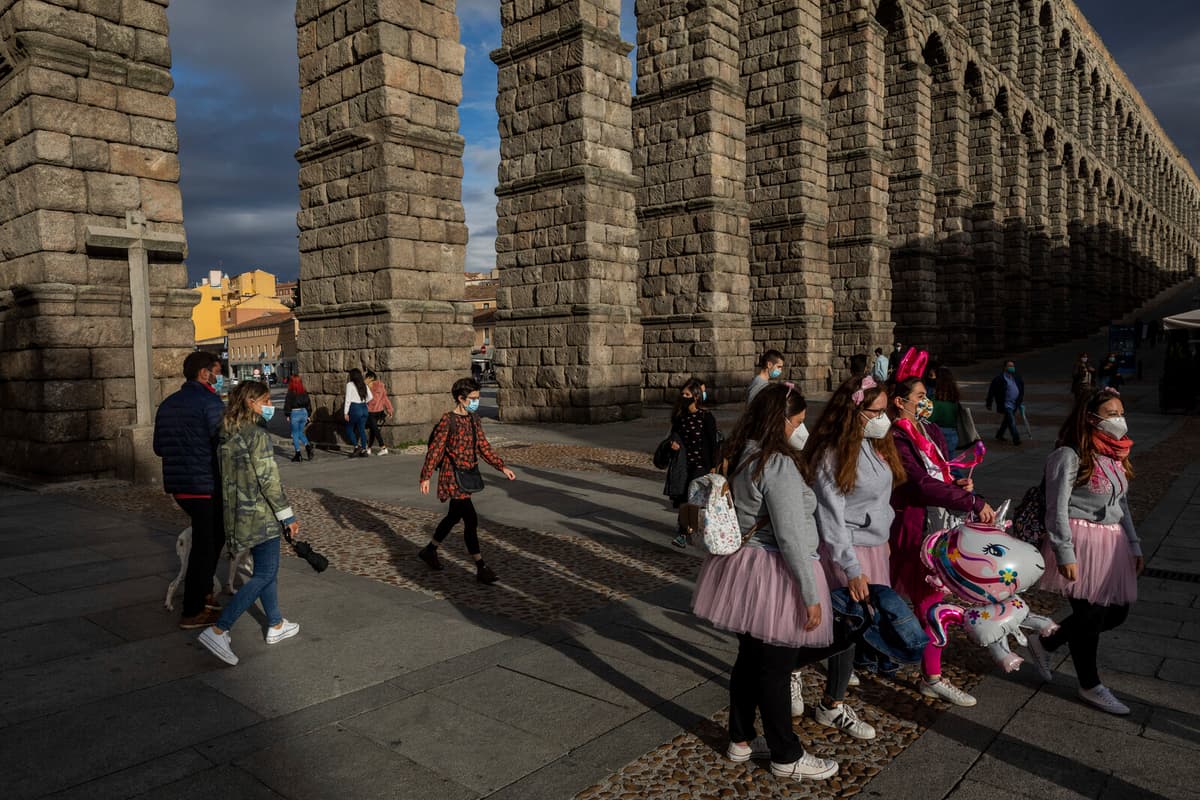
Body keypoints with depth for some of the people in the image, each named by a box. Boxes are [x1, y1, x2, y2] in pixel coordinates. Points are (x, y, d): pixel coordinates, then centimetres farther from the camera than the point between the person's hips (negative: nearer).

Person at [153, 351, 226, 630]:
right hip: (206, 486, -8)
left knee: (214, 535, 23)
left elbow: (159, 448, 17)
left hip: (177, 486, 8)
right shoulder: (210, 402, -13)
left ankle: (203, 592, 28)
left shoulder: (167, 405, 12)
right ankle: (192, 612, 7)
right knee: (205, 545, 1)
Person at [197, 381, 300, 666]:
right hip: (260, 514, -9)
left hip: (236, 513, 9)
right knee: (265, 574, -2)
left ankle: (276, 626, 28)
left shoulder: (227, 434, 8)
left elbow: (229, 475, 15)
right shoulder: (257, 434, -18)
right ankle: (218, 630, -7)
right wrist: (288, 516, -14)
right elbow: (269, 479, -20)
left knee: (266, 569, 18)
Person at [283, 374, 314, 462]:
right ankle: (307, 446, -3)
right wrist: (308, 415, 17)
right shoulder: (304, 392, 4)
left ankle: (298, 454, 4)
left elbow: (287, 404, -10)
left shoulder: (291, 393, -11)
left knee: (295, 434, 5)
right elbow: (308, 403, 10)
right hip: (304, 412, 5)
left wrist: (287, 416, -2)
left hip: (294, 413, -5)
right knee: (300, 432, 19)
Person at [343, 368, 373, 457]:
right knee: (362, 430, 11)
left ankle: (357, 446, -3)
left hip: (355, 409, -6)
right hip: (364, 408, 6)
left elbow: (348, 399, -11)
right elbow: (370, 397, 12)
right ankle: (364, 450, 10)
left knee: (349, 429, 10)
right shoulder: (364, 384, 9)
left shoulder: (350, 384, -7)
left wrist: (346, 412, -9)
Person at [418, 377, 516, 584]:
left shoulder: (473, 419, 8)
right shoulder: (448, 420, -15)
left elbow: (483, 446, 13)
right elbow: (435, 449, -15)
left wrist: (502, 467, 8)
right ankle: (481, 568, -5)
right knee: (471, 519, -10)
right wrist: (425, 477, -18)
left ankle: (429, 550, 40)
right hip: (453, 476, -9)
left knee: (454, 516, 21)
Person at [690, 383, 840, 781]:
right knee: (775, 667, 6)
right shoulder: (778, 464, -22)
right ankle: (787, 757, 24)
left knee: (749, 657, 20)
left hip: (744, 567, 9)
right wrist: (811, 595, -17)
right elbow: (792, 537, -23)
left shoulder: (740, 455, 6)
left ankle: (741, 740, 36)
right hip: (774, 577, -8)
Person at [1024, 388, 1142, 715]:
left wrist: (1134, 546, 18)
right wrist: (1065, 554, -18)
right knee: (1090, 615, 1)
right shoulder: (1070, 456, -14)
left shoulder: (1115, 455, 11)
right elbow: (1057, 509, -16)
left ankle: (1045, 643, 28)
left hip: (1113, 543, 9)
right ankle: (1090, 687, 22)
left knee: (1117, 612, 11)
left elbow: (1121, 504, 20)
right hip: (1081, 543, -8)